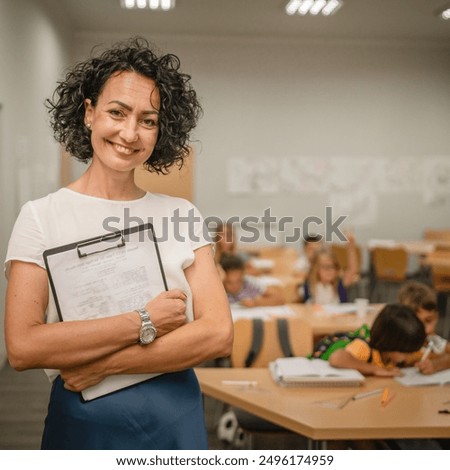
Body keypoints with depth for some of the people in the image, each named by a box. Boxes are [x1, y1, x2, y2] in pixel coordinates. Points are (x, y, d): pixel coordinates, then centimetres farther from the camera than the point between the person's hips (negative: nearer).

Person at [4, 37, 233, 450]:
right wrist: (143, 323, -17)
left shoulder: (182, 215, 0)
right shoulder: (42, 216, -5)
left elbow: (218, 334, -9)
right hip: (83, 421, -2)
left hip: (178, 418, 2)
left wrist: (104, 365, -15)